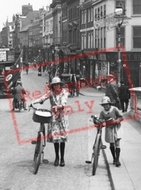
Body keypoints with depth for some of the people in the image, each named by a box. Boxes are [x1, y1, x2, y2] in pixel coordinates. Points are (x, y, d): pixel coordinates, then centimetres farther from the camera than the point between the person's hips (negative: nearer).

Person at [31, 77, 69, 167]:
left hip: (62, 116, 0)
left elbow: (64, 102, -18)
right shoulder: (50, 93, 0)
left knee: (62, 137, -3)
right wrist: (33, 102, -33)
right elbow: (43, 98, -16)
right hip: (53, 116, 1)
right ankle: (57, 157, 14)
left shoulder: (64, 92, 0)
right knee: (55, 137, -1)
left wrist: (58, 106, -39)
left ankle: (62, 158, 5)